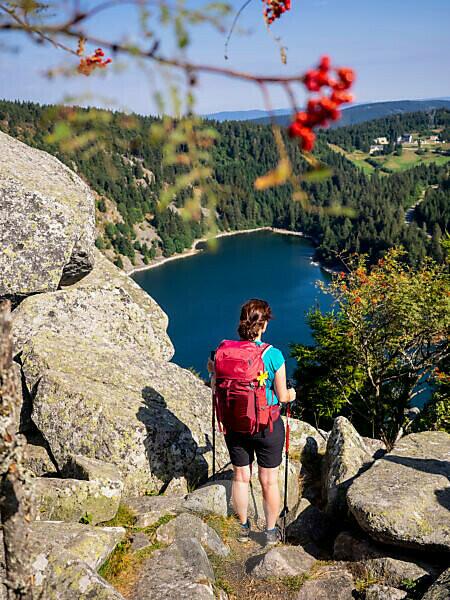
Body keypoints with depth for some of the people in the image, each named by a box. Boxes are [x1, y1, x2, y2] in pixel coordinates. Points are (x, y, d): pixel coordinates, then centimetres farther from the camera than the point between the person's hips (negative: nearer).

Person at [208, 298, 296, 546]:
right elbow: (282, 396, -11)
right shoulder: (273, 355, -19)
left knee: (240, 476, 20)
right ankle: (271, 531, 32)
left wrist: (212, 372, 20)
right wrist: (290, 395, 12)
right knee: (269, 480, 15)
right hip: (267, 426, -2)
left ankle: (243, 527, 37)